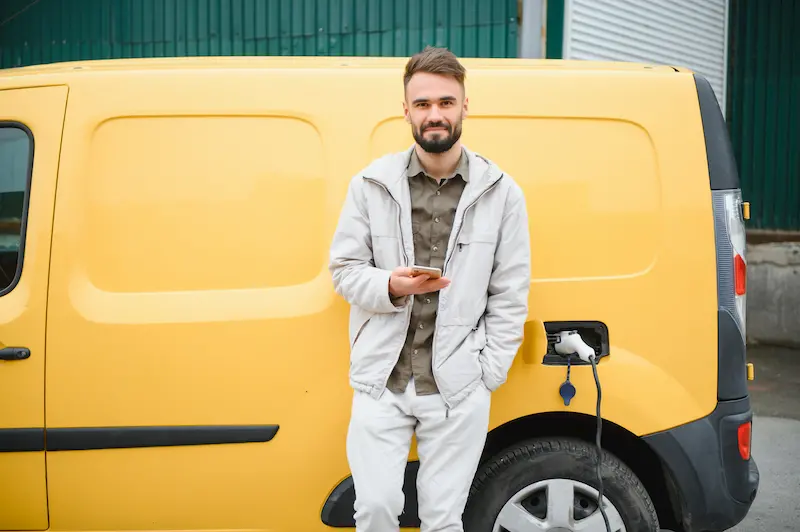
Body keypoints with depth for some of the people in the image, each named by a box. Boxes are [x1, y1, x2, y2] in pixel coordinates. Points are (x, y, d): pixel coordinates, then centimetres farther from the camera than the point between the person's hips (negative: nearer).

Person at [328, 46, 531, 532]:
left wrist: (488, 376, -3)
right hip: (381, 381, 1)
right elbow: (344, 270, 5)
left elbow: (509, 296, 2)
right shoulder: (371, 184, 1)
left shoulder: (501, 192, 1)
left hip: (458, 389, 0)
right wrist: (391, 285, -16)